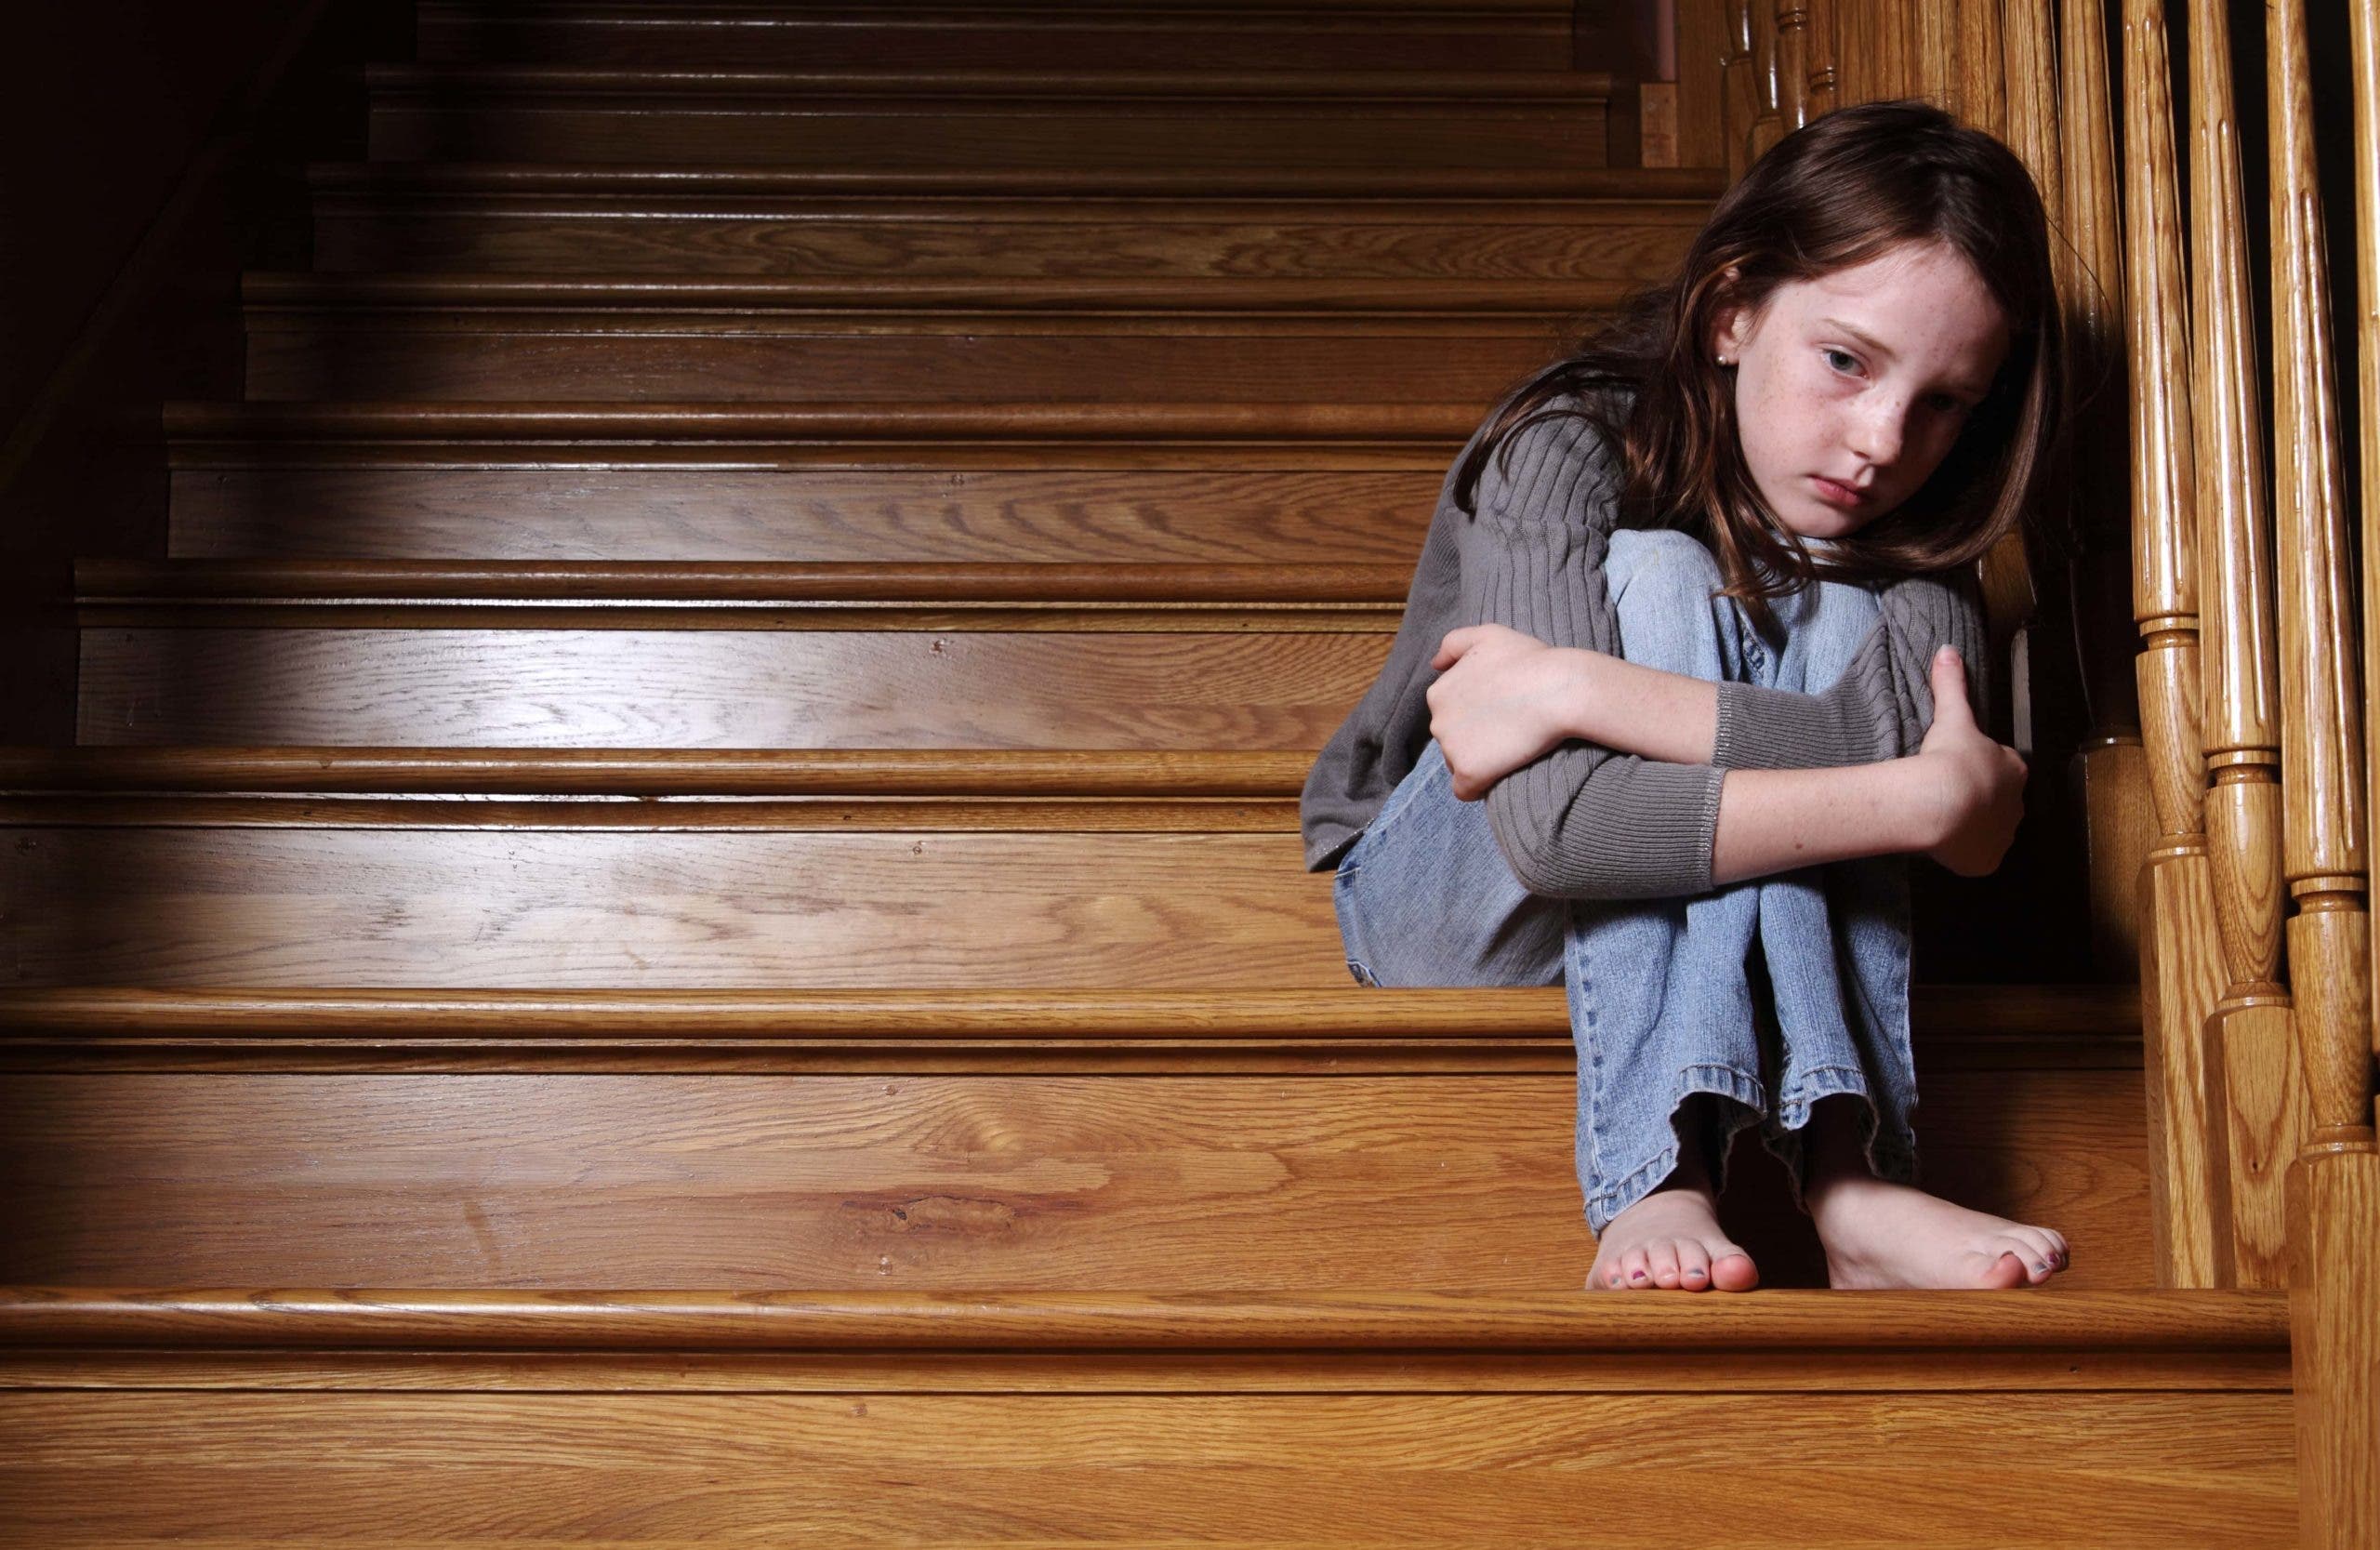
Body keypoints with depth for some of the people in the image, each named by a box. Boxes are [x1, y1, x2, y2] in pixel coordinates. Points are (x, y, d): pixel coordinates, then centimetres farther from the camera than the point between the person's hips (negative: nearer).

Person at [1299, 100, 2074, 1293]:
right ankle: (1653, 1188, -40)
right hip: (1444, 905, -3)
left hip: (1733, 948, 3)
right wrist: (1928, 800, -39)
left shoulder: (1905, 528, -10)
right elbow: (1553, 823, -39)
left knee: (1849, 621, -23)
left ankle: (1847, 1175, -36)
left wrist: (1576, 690, -40)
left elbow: (1897, 737, -34)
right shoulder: (1568, 449, -23)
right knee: (1655, 582, -29)